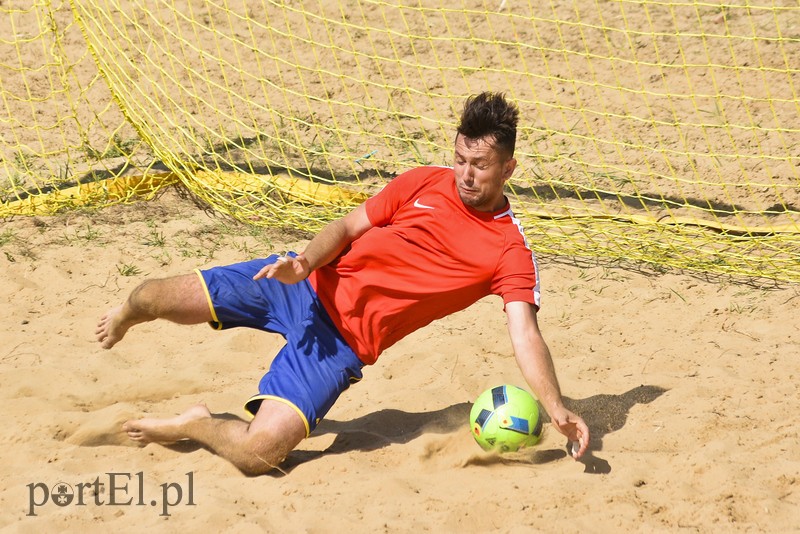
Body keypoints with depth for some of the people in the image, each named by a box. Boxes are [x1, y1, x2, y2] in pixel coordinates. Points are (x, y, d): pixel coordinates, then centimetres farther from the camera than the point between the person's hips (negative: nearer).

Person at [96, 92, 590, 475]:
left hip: (346, 342, -3)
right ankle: (128, 314, 36)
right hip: (308, 286, 3)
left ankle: (194, 425, 7)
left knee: (258, 453, -26)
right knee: (161, 300, -3)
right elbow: (347, 227, 7)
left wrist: (556, 408, -34)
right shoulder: (424, 183, 1)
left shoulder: (511, 251, -9)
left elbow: (525, 335, -17)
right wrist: (307, 262, -14)